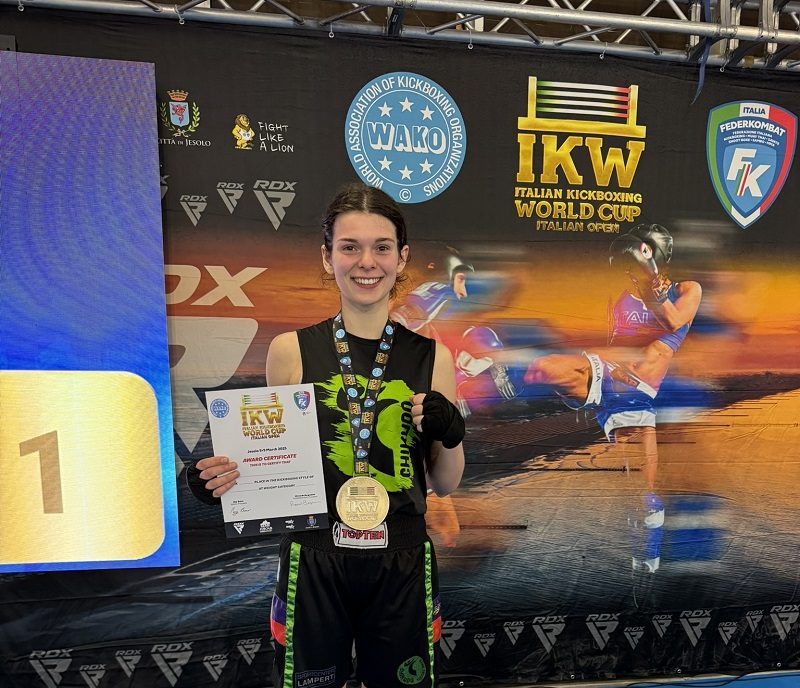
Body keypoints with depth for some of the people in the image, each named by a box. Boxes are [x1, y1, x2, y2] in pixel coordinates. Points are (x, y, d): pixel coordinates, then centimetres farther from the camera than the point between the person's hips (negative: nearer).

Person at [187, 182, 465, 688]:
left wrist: (450, 438, -16)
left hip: (402, 568, 1)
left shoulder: (432, 357, -4)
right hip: (314, 564, 0)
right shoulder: (291, 350, -6)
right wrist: (232, 473, -14)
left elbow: (445, 484, 4)